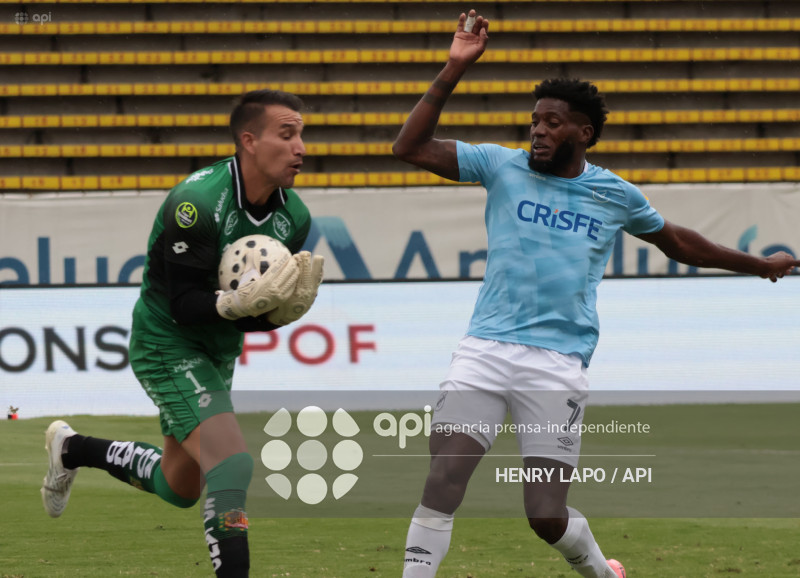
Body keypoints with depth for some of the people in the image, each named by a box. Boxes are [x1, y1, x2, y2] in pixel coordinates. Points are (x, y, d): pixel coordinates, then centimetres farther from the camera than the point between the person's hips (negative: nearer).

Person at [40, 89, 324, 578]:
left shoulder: (294, 216, -7)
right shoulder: (196, 203, -28)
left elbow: (269, 308, -1)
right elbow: (184, 305, -26)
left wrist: (283, 308, -23)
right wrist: (239, 303, -43)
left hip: (218, 352, 8)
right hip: (169, 347, -8)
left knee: (181, 490, 20)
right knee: (233, 465, -25)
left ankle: (74, 450, 43)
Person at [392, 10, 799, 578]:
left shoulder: (615, 195, 9)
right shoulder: (503, 166, 6)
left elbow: (678, 242, 27)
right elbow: (412, 148, -2)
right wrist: (455, 69, -8)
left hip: (557, 362, 0)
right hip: (485, 350, 1)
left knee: (548, 517, -3)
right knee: (442, 483, -15)